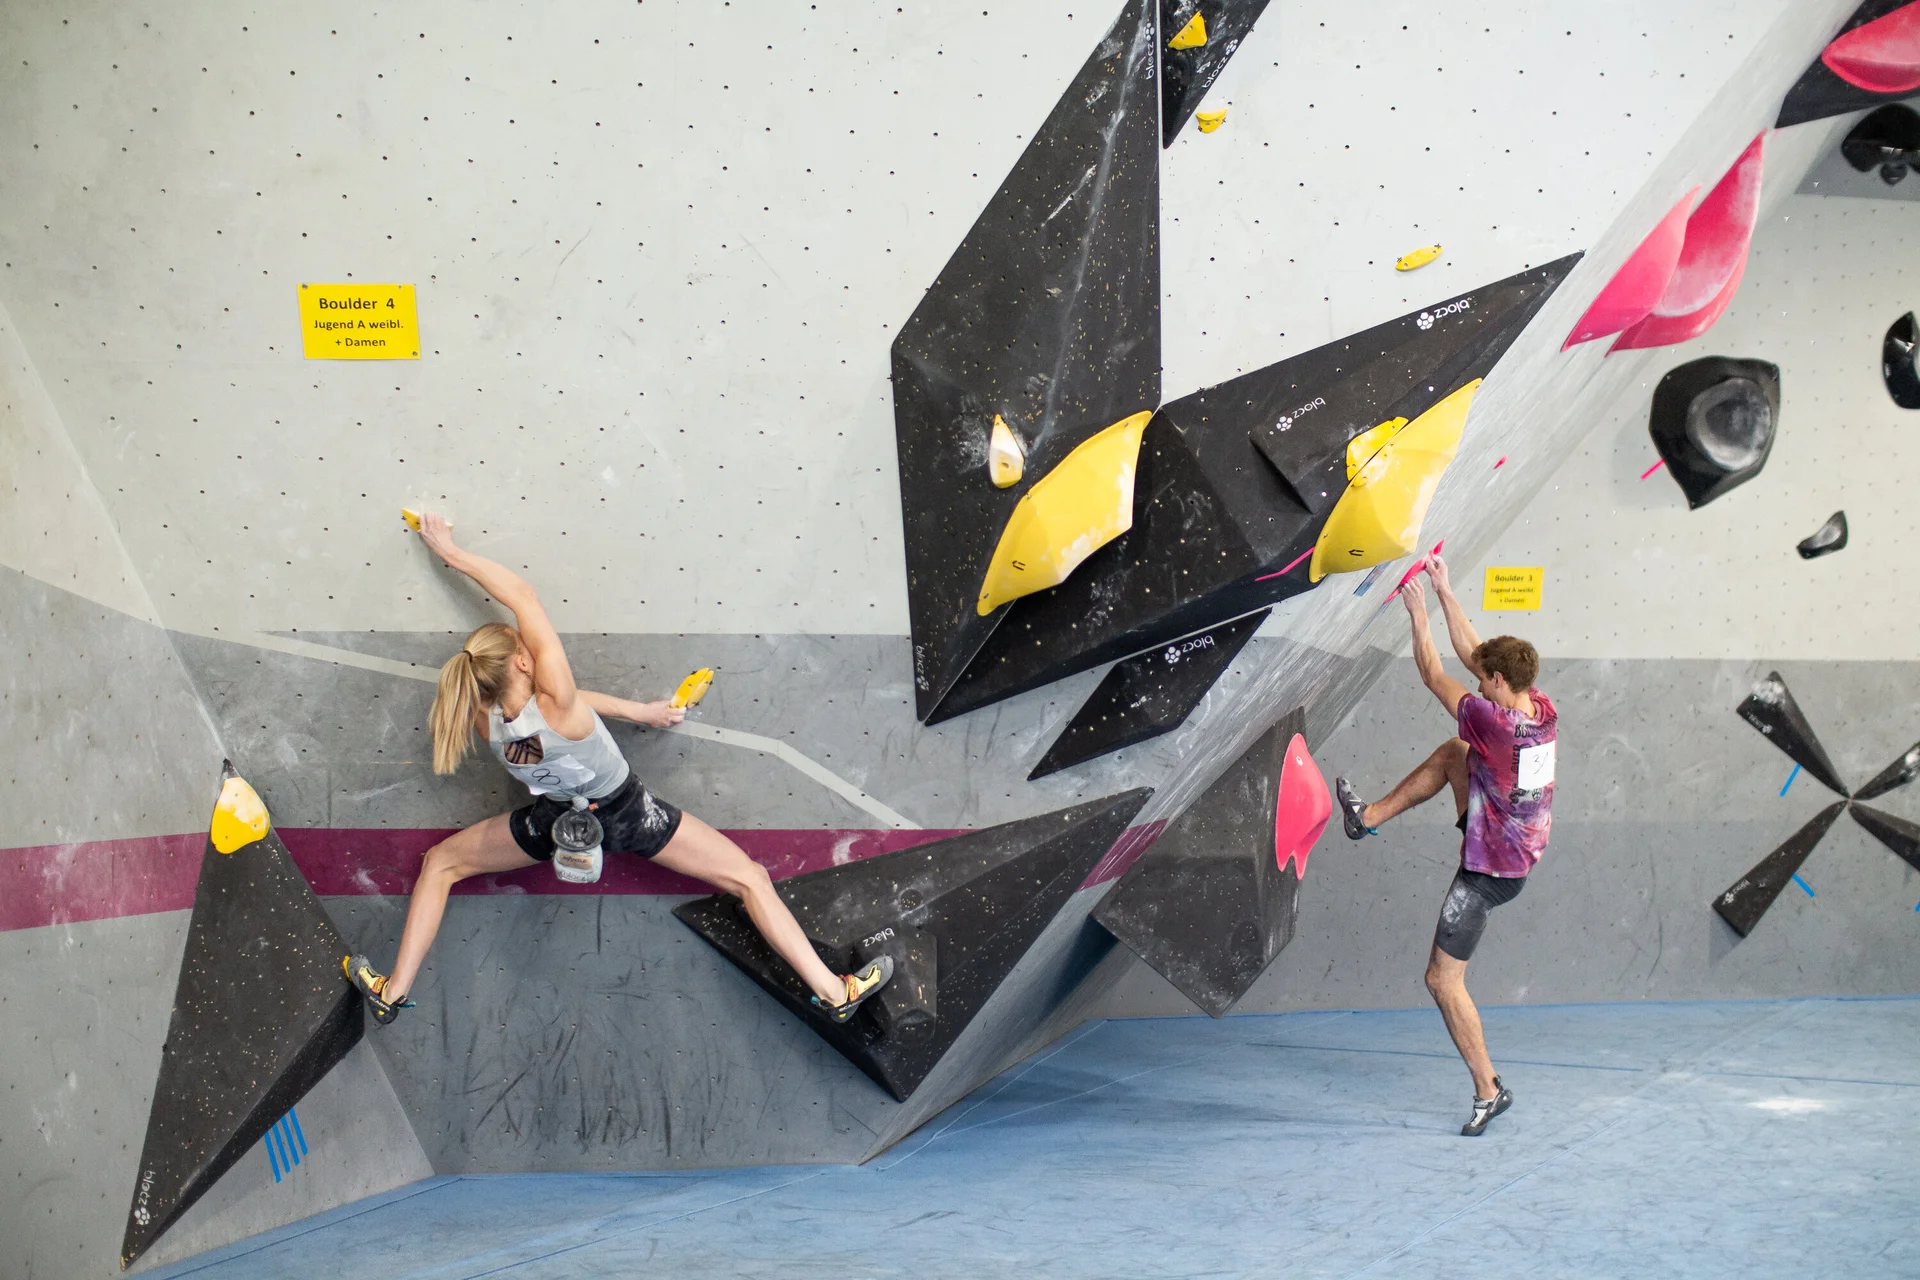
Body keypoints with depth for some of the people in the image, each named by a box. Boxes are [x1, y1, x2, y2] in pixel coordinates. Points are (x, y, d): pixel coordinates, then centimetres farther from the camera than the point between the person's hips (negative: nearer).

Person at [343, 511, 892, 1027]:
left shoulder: (486, 721, -21)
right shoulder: (555, 701, -38)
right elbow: (522, 595, -33)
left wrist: (637, 710, 7)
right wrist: (450, 552, -23)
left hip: (557, 820, 3)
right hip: (628, 814, -3)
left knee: (440, 863, 22)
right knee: (751, 879, 5)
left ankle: (393, 992, 17)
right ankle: (834, 993, 4)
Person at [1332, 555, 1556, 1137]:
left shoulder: (1492, 721, -30)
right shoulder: (1543, 710, -8)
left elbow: (1433, 676, -15)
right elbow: (1472, 653, 4)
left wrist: (1419, 614, -3)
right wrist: (1444, 592, 7)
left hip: (1488, 871, -8)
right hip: (1520, 851, 8)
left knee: (1443, 980, 5)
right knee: (1453, 752, 20)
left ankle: (1488, 1090, 13)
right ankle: (1370, 816, 35)